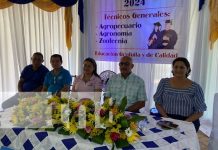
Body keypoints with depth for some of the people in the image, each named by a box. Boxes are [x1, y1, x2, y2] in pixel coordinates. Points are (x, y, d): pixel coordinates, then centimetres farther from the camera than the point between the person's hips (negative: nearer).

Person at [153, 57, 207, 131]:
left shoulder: (195, 87, -2)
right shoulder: (164, 82, 3)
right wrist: (166, 117, -10)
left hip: (188, 122, 0)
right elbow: (158, 103, 5)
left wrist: (184, 122, -13)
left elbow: (200, 112, 0)